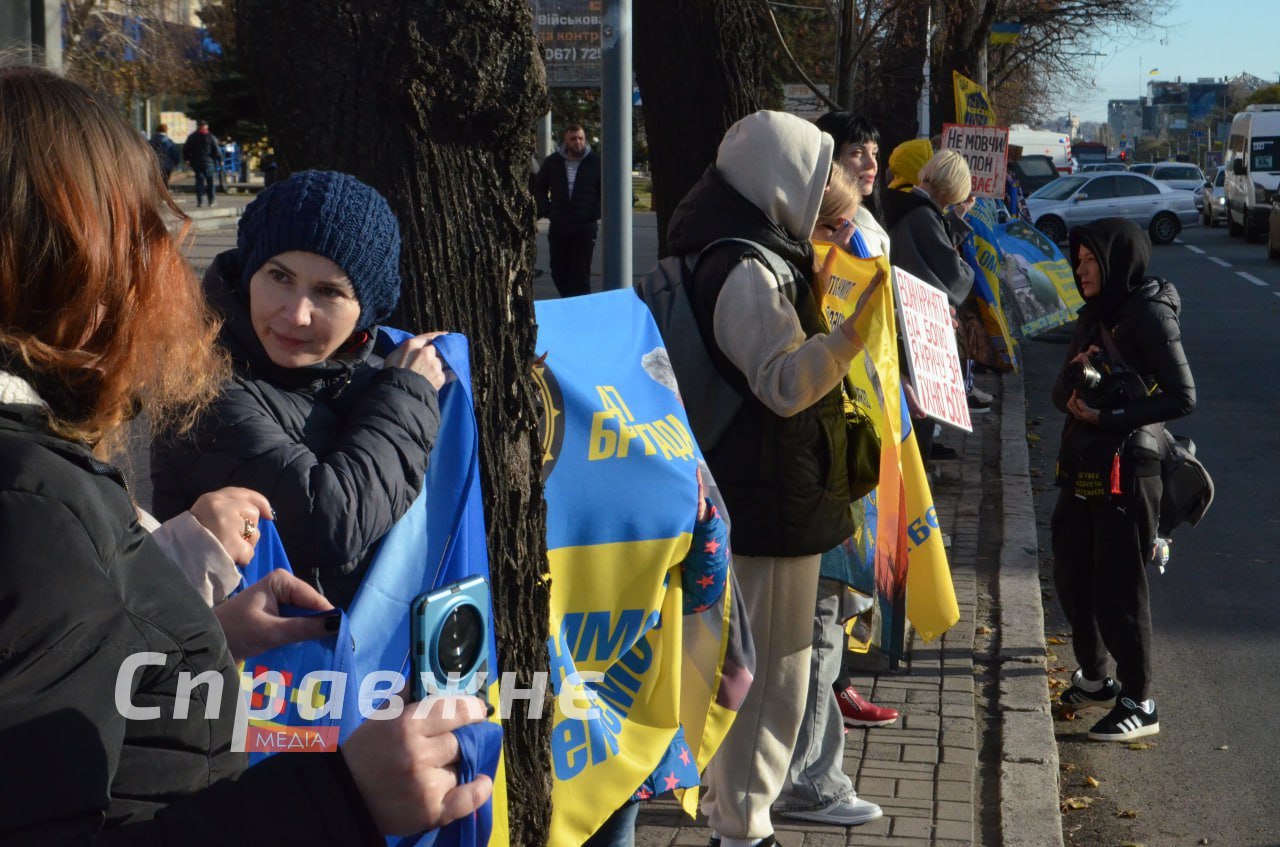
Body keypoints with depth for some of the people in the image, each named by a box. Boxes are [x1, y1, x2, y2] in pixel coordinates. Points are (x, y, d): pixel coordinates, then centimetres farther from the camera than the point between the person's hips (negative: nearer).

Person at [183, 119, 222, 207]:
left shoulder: (191, 137, 5)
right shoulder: (211, 137, -3)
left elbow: (185, 149, 8)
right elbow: (217, 150, -6)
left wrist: (187, 159, 17)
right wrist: (220, 160, 1)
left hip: (196, 162, 2)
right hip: (209, 162, -2)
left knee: (199, 181, 4)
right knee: (210, 181, 5)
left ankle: (199, 201, -5)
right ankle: (211, 201, 4)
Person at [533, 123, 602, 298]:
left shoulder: (595, 162, -1)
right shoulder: (553, 162, 5)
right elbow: (538, 188, 16)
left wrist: (596, 213, -4)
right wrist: (546, 211, 5)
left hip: (585, 227, -3)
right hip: (558, 227, 3)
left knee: (580, 274, -5)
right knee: (558, 271, 8)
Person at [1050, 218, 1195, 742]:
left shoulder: (1149, 314, -11)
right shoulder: (1096, 315, 14)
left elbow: (1182, 397, -17)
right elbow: (1061, 393, 13)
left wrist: (1108, 418, -19)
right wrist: (1074, 372, -10)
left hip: (1126, 471, -8)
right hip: (1082, 467, 8)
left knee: (1118, 589, -3)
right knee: (1072, 577, 15)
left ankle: (1139, 703, 8)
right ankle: (1094, 679, 32)